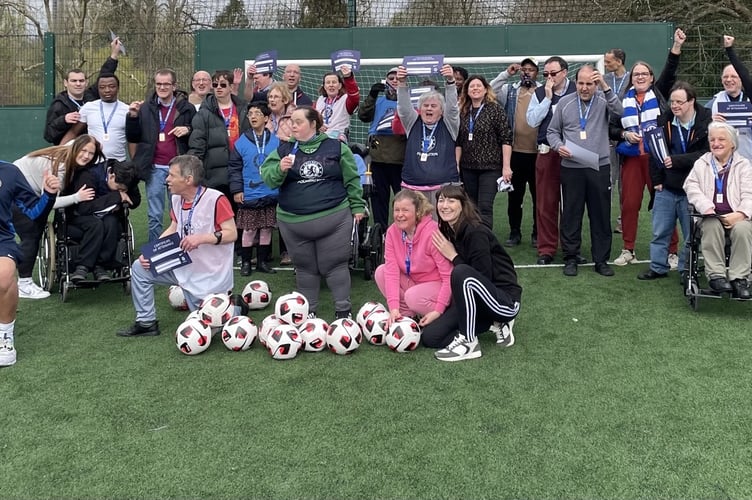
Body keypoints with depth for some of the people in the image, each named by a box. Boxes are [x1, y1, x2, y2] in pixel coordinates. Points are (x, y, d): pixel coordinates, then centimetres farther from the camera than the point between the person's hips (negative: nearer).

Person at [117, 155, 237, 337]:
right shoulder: (176, 199, 3)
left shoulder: (216, 199, -21)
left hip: (211, 277, -7)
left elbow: (232, 234, -19)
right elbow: (173, 230, 12)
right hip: (183, 268, 7)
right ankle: (146, 322, 11)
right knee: (139, 268, 0)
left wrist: (202, 238, -30)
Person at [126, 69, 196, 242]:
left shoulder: (187, 108, 1)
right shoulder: (146, 108, 7)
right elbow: (132, 138, 8)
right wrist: (133, 116, -7)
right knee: (154, 216, 7)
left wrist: (188, 130, -14)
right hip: (155, 168, 1)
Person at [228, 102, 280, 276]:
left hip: (271, 195, 2)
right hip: (249, 195, -2)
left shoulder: (275, 141, 1)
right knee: (248, 230, 4)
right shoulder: (241, 142, -3)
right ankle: (245, 262, 18)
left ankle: (262, 261, 22)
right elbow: (234, 168, -1)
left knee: (267, 229, 9)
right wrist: (237, 190, -7)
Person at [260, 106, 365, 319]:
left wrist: (357, 206, 4)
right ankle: (308, 310, 26)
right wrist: (280, 169, -21)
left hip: (334, 218, -2)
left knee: (335, 265, 5)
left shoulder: (336, 147, 2)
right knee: (305, 267, 13)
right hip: (294, 221, 2)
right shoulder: (284, 149, 6)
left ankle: (343, 310, 16)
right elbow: (267, 178, -2)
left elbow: (351, 180, 6)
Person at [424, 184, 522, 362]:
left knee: (462, 273, -35)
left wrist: (453, 256, -18)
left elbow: (483, 277, -22)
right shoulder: (447, 233, 3)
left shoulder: (476, 233, -20)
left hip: (505, 301, -8)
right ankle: (493, 324, 7)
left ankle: (468, 343, -20)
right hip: (476, 301, 8)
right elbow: (446, 275, 11)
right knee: (429, 337, -6)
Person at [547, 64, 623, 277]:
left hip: (599, 167, 0)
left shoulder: (603, 100, 2)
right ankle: (570, 258, 18)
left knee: (601, 215, 6)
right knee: (571, 215, 6)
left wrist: (605, 87, -20)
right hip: (571, 168, 0)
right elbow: (552, 131, 11)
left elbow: (620, 111, -18)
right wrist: (558, 146, -8)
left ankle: (601, 260, 17)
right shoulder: (565, 102, 5)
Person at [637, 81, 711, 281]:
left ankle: (687, 270, 20)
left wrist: (676, 160, -25)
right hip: (666, 188, 3)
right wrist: (656, 180, -1)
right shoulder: (664, 121, 1)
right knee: (660, 231, 10)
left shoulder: (707, 122, -9)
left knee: (691, 233, 7)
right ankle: (658, 267, 23)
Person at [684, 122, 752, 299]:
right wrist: (706, 207, -13)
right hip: (711, 216, 1)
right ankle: (716, 275, -31)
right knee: (712, 227, -34)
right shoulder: (701, 164, 19)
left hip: (735, 217, 0)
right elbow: (691, 187, 5)